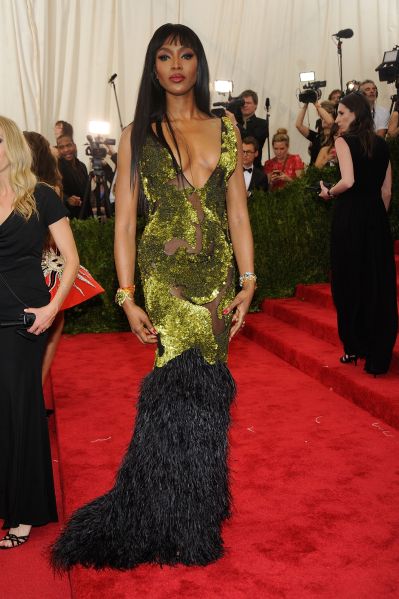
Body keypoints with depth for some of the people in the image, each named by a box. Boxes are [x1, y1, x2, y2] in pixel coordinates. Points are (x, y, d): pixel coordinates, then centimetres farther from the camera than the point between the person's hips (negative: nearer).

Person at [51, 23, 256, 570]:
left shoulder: (225, 129, 12)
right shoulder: (138, 136, 4)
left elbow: (238, 212, 10)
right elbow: (124, 222, 0)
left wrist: (248, 284, 3)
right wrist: (127, 299, -7)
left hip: (217, 274, 3)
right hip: (166, 274, -3)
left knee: (202, 384, 5)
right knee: (187, 384, -4)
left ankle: (199, 503, 25)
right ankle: (186, 526, 16)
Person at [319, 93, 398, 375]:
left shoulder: (344, 141, -5)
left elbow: (348, 181, -19)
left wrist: (329, 192, -1)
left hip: (350, 216, -5)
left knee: (349, 280, 7)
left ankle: (354, 347, 15)